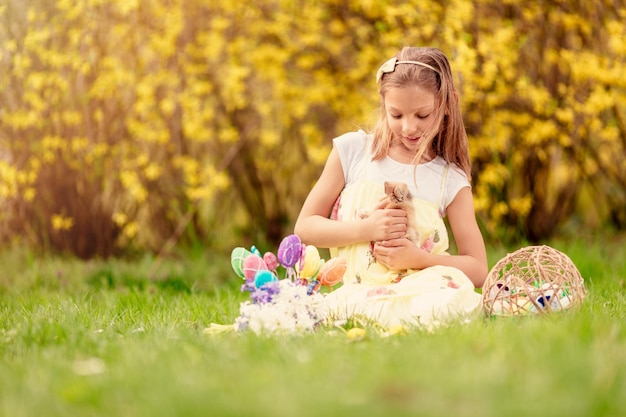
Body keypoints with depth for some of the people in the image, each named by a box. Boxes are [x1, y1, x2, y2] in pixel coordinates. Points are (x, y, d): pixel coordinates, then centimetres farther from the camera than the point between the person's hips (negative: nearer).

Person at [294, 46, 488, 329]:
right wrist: (365, 229, -8)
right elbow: (305, 227, 9)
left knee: (459, 294, -36)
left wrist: (419, 258, -10)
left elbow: (478, 269, 8)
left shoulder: (451, 180, 8)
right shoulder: (353, 150, 8)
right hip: (353, 290, -1)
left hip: (417, 290, 1)